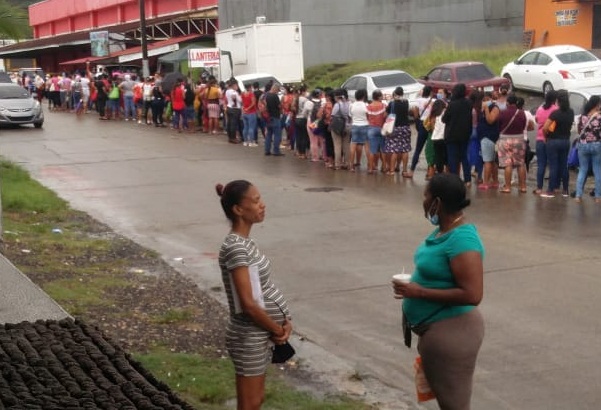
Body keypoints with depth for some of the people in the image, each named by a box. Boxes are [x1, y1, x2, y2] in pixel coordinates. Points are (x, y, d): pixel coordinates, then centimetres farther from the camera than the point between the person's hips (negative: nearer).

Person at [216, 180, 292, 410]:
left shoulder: (245, 242, 7)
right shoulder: (236, 248, -23)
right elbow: (248, 304, -25)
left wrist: (283, 321, 1)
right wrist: (277, 330, -12)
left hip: (257, 335, 9)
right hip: (248, 337, -9)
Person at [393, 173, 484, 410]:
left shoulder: (462, 240, -25)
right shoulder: (444, 230, 5)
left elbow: (472, 295, -30)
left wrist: (420, 292, -25)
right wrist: (415, 285, 7)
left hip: (451, 332, -10)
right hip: (436, 329, 10)